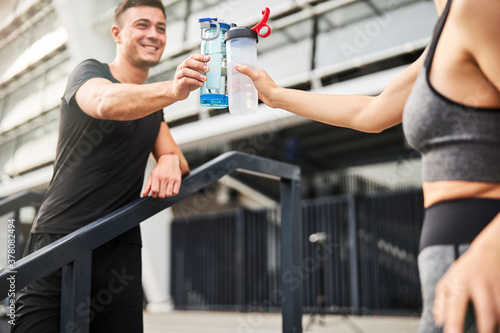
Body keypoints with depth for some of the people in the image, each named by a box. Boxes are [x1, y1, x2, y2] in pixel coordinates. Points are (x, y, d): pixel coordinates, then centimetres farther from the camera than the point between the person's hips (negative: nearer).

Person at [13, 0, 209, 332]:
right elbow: (106, 103, -27)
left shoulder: (152, 102, 17)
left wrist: (170, 162, -14)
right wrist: (173, 89, -44)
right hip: (59, 242, -5)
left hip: (121, 251, 5)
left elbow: (176, 158, 11)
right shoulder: (89, 71, -3)